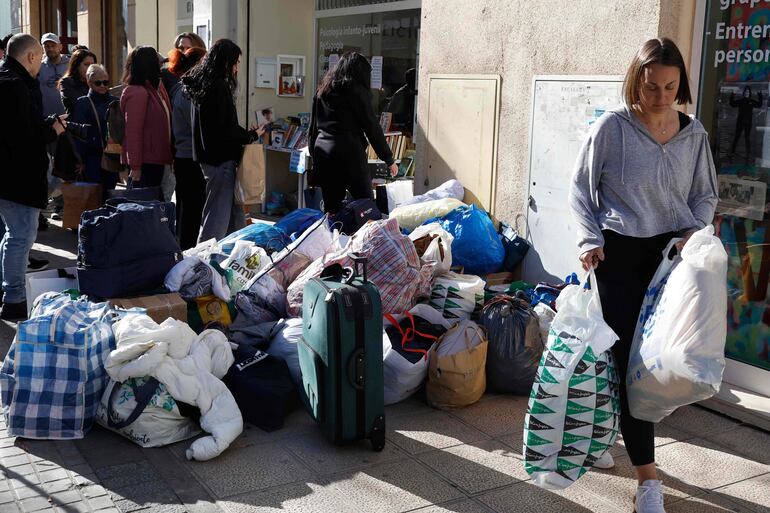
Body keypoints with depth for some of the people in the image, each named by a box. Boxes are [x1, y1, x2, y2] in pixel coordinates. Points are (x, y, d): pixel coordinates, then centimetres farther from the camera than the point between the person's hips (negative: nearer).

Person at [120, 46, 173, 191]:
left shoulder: (155, 88, 14)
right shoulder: (137, 93, -16)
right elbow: (133, 132, -20)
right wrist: (135, 166, -22)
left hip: (155, 160, 10)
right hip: (144, 163, -10)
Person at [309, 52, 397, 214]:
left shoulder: (322, 90, 15)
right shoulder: (357, 91, -3)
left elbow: (313, 126, 17)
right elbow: (372, 127, -4)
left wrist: (314, 155, 21)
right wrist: (389, 159, 1)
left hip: (322, 151, 6)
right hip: (349, 152, -6)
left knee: (331, 207, 8)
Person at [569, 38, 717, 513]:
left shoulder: (694, 134, 6)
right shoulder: (611, 127, -5)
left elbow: (705, 195, 15)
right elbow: (581, 190, 0)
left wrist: (696, 232, -3)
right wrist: (591, 240, -12)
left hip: (672, 252, 4)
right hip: (619, 252, -4)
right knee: (630, 355, -5)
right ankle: (648, 475, 2)